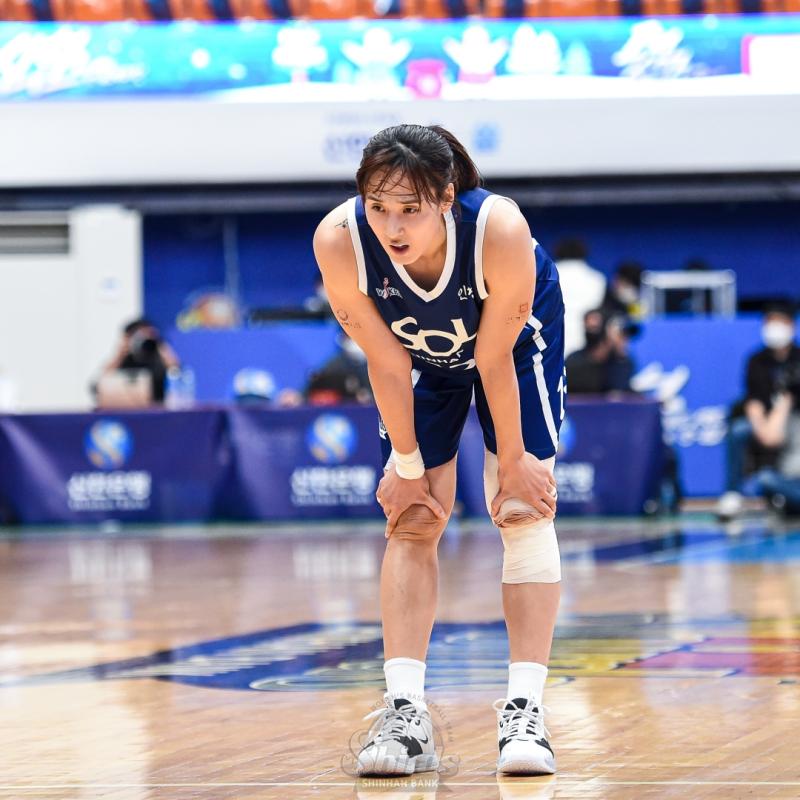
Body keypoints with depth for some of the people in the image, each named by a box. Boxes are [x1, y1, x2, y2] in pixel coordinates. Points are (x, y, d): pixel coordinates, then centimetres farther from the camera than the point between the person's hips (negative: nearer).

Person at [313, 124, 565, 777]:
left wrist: (513, 459, -14)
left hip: (520, 339, -2)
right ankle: (406, 712, -9)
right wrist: (408, 467, -13)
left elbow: (495, 358, -27)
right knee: (412, 519, -5)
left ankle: (525, 710, -14)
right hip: (420, 350, 2)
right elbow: (388, 362, -22)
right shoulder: (339, 241, -36)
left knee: (525, 509, -11)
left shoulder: (500, 230, -42)